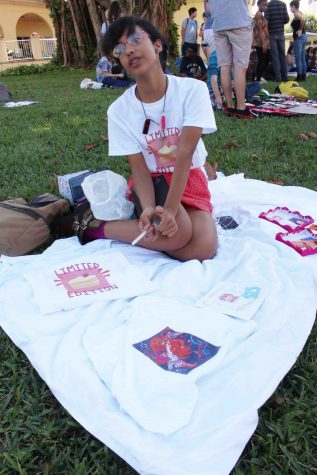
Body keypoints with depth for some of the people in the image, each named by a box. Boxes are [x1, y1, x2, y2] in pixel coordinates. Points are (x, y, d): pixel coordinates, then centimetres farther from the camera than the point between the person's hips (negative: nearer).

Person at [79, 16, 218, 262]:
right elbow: (139, 168, -12)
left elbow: (185, 152, -22)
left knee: (204, 248, -25)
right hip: (153, 181, -2)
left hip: (190, 178, 2)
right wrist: (149, 208, -32)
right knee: (177, 234, -33)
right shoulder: (119, 110, -10)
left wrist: (170, 208, -32)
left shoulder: (193, 89, -13)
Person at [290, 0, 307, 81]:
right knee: (302, 58, 10)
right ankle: (303, 76, 13)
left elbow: (303, 19, -28)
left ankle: (299, 77, -7)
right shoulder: (300, 13, 16)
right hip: (303, 37, 9)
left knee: (298, 59, -7)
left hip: (299, 38, -9)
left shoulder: (296, 14, -11)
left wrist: (299, 30, -18)